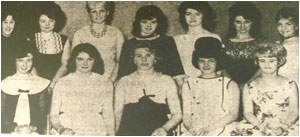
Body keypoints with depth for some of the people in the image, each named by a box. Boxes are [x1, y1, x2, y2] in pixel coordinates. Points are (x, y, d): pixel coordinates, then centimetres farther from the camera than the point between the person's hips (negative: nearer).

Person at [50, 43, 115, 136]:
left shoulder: (105, 84, 12)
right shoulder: (61, 83, 8)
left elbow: (108, 116, 13)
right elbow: (53, 115, 7)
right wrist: (61, 129, -11)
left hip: (95, 132, 1)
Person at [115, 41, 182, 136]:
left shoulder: (166, 81, 13)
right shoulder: (124, 82, 15)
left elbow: (177, 114, 10)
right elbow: (117, 114, 13)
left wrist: (164, 128, -8)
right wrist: (118, 132, -5)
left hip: (158, 133, 0)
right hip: (130, 133, 0)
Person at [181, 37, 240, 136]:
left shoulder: (230, 85, 12)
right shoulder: (188, 85, 19)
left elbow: (233, 114, 0)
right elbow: (186, 115, 12)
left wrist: (208, 129, -12)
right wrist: (191, 129, -11)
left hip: (220, 131, -2)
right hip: (194, 133, 2)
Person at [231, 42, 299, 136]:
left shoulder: (290, 85, 10)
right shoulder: (250, 87, 11)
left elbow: (294, 112, 1)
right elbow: (248, 112, 2)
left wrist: (284, 126, -18)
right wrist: (260, 125, -17)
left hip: (285, 128, -1)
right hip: (259, 127, 1)